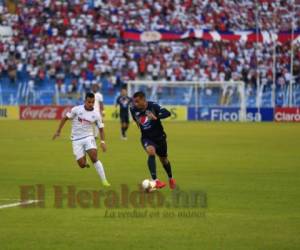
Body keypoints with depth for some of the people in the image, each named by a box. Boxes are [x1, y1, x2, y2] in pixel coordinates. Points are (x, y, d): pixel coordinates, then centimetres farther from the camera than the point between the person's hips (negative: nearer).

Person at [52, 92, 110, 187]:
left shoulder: (96, 114, -3)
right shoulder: (77, 109, -8)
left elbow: (101, 128, 7)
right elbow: (65, 118, 2)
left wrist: (102, 142, -5)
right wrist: (58, 131, 1)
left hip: (88, 137, 0)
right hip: (76, 140, 0)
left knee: (94, 157, -24)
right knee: (82, 164, -8)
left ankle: (104, 180, -19)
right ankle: (85, 163, 32)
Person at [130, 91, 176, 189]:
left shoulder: (153, 106, -22)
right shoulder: (134, 109, -11)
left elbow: (167, 113, -32)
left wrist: (156, 117, -44)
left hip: (159, 136, -1)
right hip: (146, 137, 1)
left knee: (163, 159, 16)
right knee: (151, 152, -31)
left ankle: (170, 179, 45)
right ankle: (155, 180, -35)